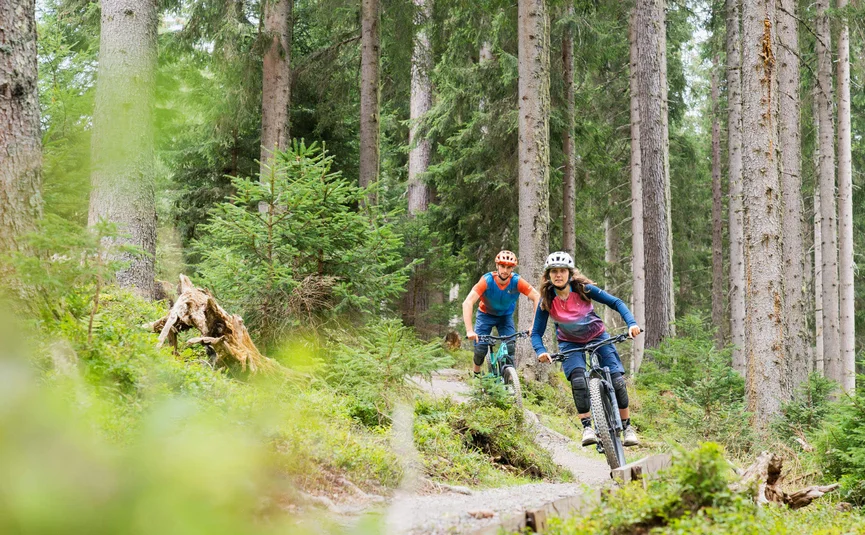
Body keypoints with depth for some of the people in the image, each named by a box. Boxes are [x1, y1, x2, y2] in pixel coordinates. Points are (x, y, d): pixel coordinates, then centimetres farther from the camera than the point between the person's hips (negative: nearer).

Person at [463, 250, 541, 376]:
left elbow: (537, 297, -26)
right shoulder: (487, 281, -32)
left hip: (506, 316, 1)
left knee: (510, 347, -18)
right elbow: (467, 303, -38)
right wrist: (469, 331, -47)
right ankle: (477, 373, 17)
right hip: (486, 315, -1)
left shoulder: (517, 281, -27)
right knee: (480, 349, -13)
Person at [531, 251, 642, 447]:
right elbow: (536, 332, -14)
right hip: (570, 343, 0)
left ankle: (627, 427, 2)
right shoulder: (546, 301, -18)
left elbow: (616, 303, -17)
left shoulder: (584, 289, -21)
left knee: (617, 380, -12)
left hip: (597, 336, 0)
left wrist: (632, 323, -32)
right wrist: (540, 351, -35)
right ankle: (587, 427, -20)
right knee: (578, 380, -27)